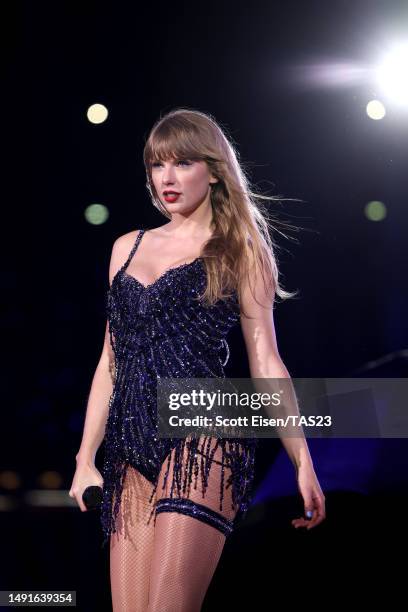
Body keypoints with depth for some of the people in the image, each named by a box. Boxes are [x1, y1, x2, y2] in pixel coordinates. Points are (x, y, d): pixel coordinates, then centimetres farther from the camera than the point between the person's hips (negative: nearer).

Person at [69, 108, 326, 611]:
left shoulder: (238, 251, 6)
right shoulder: (128, 247, 18)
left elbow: (265, 360, 2)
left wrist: (304, 464, -5)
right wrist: (85, 458, 15)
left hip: (201, 440, -5)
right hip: (132, 450, 5)